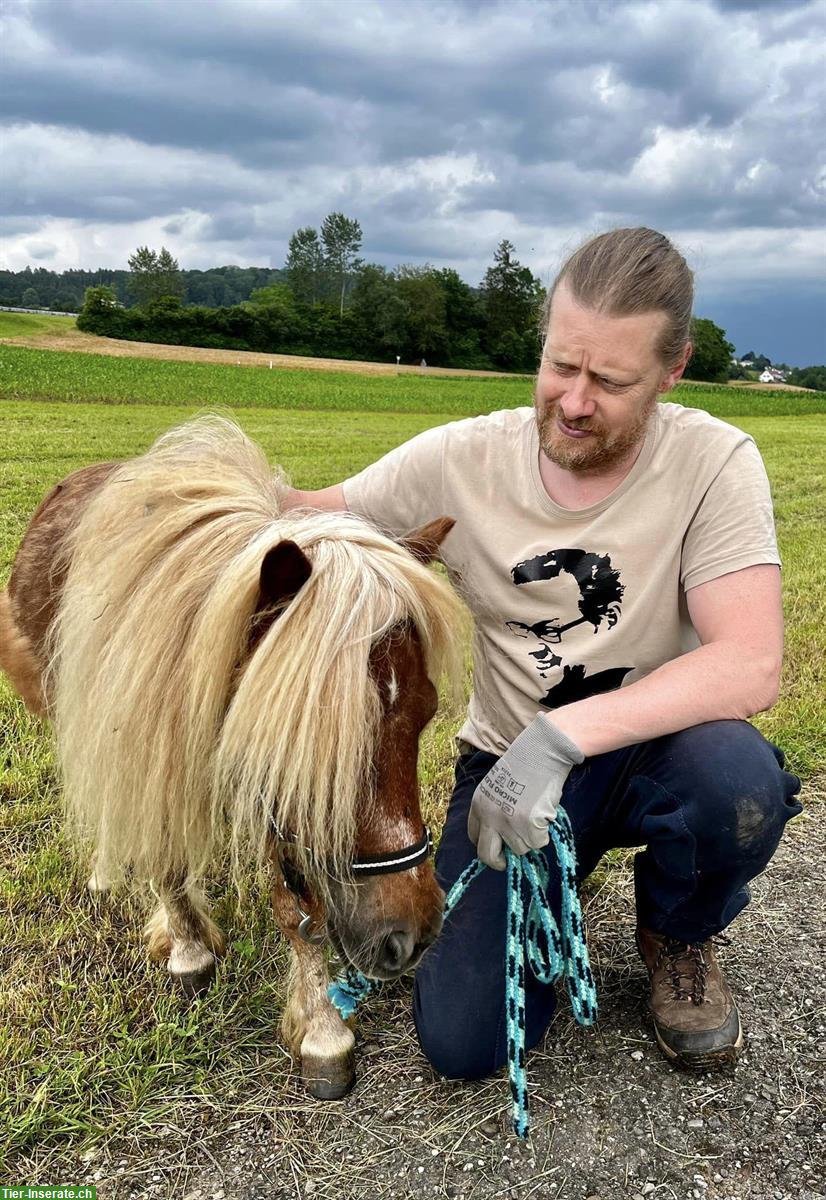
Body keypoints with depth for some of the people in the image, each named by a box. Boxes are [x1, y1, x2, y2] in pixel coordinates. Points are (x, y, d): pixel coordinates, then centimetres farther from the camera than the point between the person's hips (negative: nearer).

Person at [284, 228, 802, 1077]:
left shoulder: (714, 462, -15)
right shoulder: (461, 460, -10)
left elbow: (750, 664, -26)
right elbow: (316, 517, 2)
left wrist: (565, 733, -36)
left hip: (645, 750, 0)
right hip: (508, 758, 1)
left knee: (738, 777, -37)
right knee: (462, 1041, -13)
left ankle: (677, 937, 1)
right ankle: (553, 873, 20)